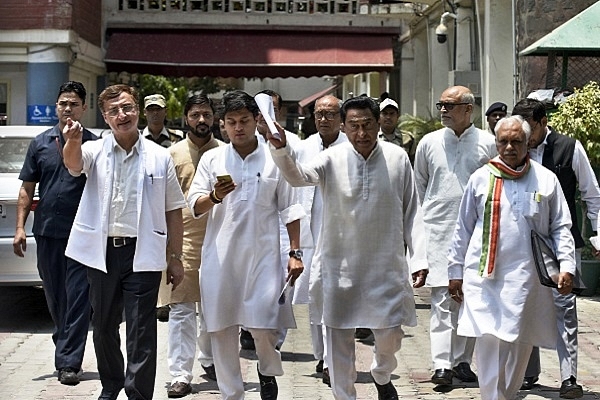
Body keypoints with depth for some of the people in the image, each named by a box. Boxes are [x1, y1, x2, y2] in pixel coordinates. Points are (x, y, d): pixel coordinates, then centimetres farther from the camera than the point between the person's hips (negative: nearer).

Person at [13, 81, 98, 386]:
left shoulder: (93, 144, 1)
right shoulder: (40, 143, 8)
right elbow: (27, 189, 10)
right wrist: (20, 227, 4)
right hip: (47, 232, 3)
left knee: (77, 298, -6)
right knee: (54, 298, 13)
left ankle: (68, 362, -3)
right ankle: (66, 352, 28)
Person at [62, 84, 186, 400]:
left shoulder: (159, 157, 2)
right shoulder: (95, 151, 2)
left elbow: (174, 211, 5)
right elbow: (74, 163, -23)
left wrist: (176, 258, 2)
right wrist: (73, 142, -46)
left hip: (143, 254, -2)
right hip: (102, 252, 2)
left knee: (141, 332, -3)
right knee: (104, 326, 16)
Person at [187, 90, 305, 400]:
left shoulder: (274, 159, 6)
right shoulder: (212, 159, 7)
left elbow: (289, 210, 8)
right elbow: (194, 207, 3)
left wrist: (295, 252, 3)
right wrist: (215, 196, -17)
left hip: (262, 255, -1)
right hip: (220, 257, 1)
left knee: (263, 325, -6)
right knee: (222, 328, 4)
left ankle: (268, 372, 24)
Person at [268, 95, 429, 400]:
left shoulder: (397, 158, -1)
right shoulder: (332, 159, -6)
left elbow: (411, 213, 4)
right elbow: (298, 175, -24)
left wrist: (419, 259, 0)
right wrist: (281, 149, -43)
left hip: (386, 264, 1)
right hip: (340, 266, -1)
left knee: (390, 333, 4)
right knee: (338, 339, 4)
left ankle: (382, 375, 38)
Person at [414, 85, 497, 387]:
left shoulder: (487, 143, 1)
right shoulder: (429, 142, 4)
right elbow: (419, 184, 17)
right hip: (438, 231, 0)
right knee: (442, 298, -7)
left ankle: (462, 361, 16)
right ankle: (442, 365, -9)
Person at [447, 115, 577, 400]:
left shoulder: (546, 179, 6)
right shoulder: (481, 178, 6)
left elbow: (561, 228, 9)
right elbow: (463, 228, 11)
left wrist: (567, 266, -3)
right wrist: (455, 270, 9)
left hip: (525, 276, 1)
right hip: (484, 273, -1)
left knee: (520, 342, 6)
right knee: (489, 338, -11)